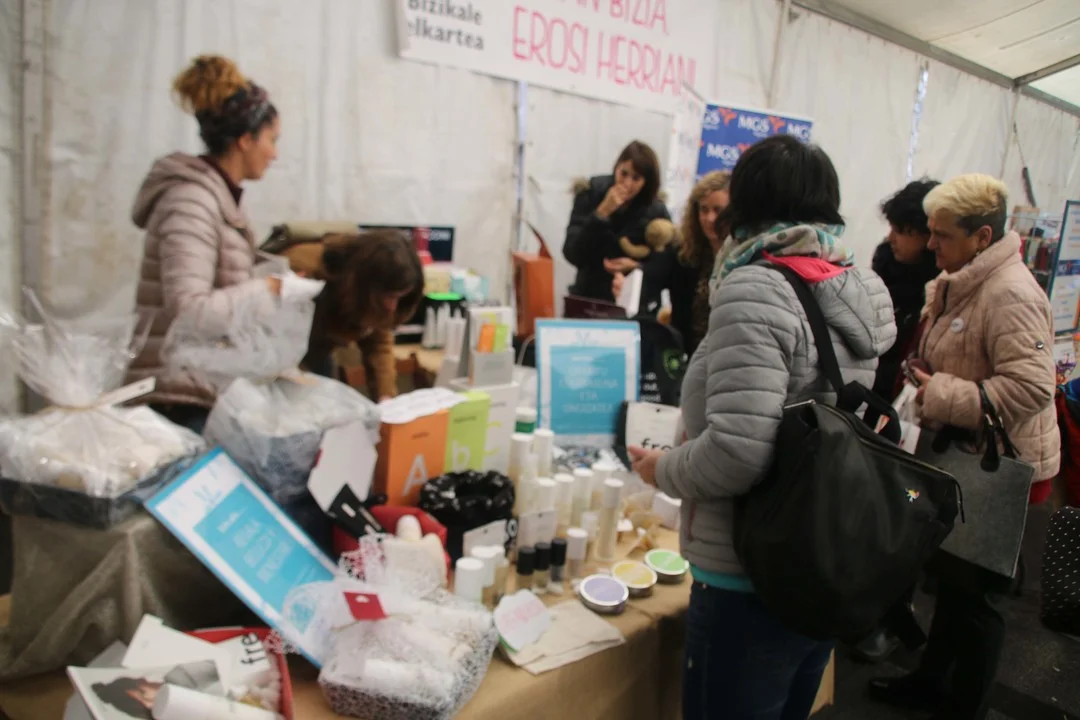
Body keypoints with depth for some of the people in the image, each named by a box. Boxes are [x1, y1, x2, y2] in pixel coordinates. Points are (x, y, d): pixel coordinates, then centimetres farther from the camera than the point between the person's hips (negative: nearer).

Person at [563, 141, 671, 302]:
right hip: (587, 296, 1)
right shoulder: (591, 193, -9)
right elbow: (572, 255, -18)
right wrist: (602, 213, -26)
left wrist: (635, 266, -19)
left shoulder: (657, 212, -9)